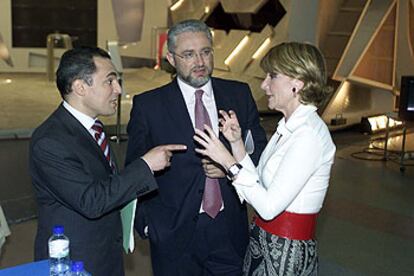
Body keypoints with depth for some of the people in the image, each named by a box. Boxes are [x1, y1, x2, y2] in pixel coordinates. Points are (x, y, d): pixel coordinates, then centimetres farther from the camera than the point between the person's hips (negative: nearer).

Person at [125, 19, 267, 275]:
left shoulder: (239, 94, 2)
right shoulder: (147, 105, -5)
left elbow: (260, 150, 7)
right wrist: (148, 223, -6)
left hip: (229, 233, 2)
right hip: (174, 235, -2)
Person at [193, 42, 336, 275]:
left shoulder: (310, 135, -21)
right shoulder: (289, 126, 8)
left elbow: (269, 207, -23)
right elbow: (261, 185, 6)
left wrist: (229, 161, -18)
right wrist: (237, 143, -1)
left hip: (287, 253, -8)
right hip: (262, 239, 8)